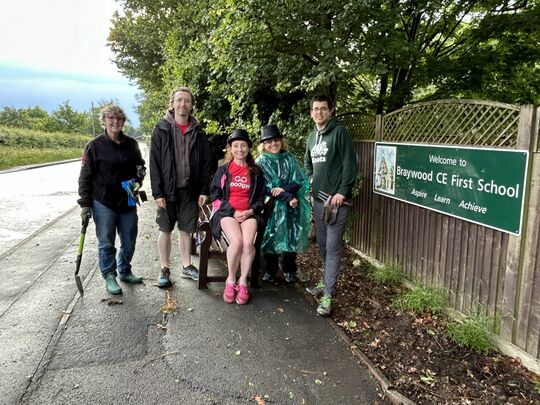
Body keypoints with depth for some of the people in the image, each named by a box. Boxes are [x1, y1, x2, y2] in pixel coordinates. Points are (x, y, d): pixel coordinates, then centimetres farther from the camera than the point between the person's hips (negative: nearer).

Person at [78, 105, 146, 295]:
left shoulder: (131, 144, 4)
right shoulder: (95, 146, -7)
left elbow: (140, 166, 20)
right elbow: (86, 176, -5)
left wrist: (138, 179, -2)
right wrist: (85, 203, -7)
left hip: (127, 201, 4)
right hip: (104, 202, -4)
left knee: (129, 240, 13)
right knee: (106, 242, 6)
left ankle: (125, 271, 33)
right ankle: (109, 276, 22)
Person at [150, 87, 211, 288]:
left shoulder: (198, 132, 4)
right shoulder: (161, 130, -2)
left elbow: (206, 163, 4)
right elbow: (154, 163, -5)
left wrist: (204, 190, -2)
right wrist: (157, 192, -11)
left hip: (190, 190, 2)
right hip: (168, 190, -2)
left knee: (186, 229, 12)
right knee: (165, 230, 7)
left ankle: (187, 266, 25)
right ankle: (164, 269, 18)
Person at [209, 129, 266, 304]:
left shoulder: (256, 172, 14)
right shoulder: (223, 170, 11)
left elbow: (261, 197, 15)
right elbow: (215, 195, 7)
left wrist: (250, 211, -5)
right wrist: (233, 211, -7)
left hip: (249, 213, 1)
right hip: (227, 212, -1)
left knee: (248, 243, -29)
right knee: (236, 242, -30)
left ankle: (243, 282, -10)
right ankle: (231, 280, -8)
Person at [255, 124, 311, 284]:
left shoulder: (290, 159, 7)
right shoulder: (261, 162, 0)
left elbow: (300, 181, 0)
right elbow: (265, 187, -10)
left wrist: (284, 190, -18)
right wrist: (288, 197, -19)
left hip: (291, 207, 2)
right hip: (270, 206, -2)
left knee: (290, 237, 3)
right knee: (270, 237, 1)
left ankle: (289, 270, 19)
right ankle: (270, 270, 19)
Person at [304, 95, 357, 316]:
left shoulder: (339, 132, -7)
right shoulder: (312, 136, 15)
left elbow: (349, 163, -13)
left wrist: (342, 192, -17)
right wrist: (311, 180, 14)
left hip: (336, 199, -7)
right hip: (318, 198, 7)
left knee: (333, 247, -6)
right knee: (322, 244, 17)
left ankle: (327, 295, -2)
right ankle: (327, 281, 33)